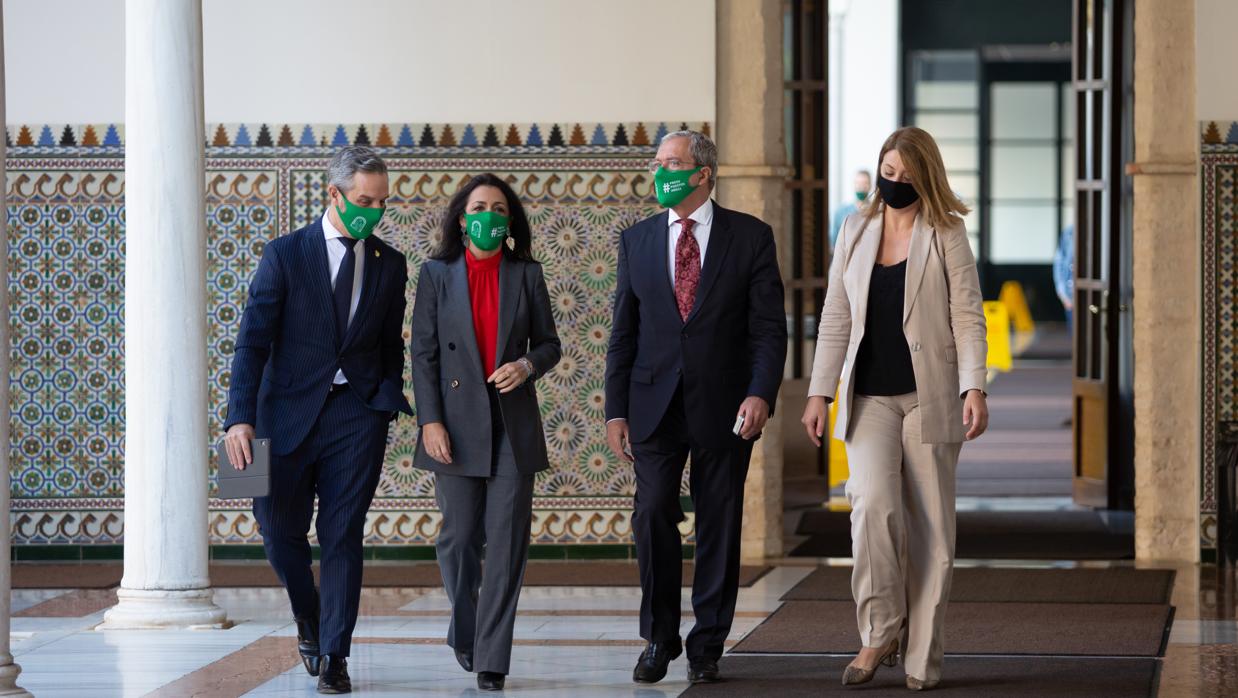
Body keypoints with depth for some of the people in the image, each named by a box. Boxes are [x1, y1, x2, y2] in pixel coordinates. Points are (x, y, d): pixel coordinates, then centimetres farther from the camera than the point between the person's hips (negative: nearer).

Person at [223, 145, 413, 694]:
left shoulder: (389, 264, 7)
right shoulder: (285, 256, -3)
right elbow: (253, 341, -7)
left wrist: (389, 401, -2)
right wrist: (241, 418, -17)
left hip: (358, 413, 1)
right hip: (289, 412, -1)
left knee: (343, 536, -2)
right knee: (279, 528, 2)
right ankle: (309, 620, 30)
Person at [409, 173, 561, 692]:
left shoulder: (527, 275, 7)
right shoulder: (437, 275, 4)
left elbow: (549, 343, 13)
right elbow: (424, 353, 0)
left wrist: (528, 365, -10)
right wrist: (430, 421, -8)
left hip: (513, 425, 1)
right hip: (458, 423, -1)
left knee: (507, 541, -5)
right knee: (459, 537, 3)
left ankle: (491, 660, -2)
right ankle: (464, 628, 31)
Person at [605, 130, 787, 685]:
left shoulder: (750, 237, 1)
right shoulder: (637, 240, 8)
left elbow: (769, 326, -2)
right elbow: (623, 332, 9)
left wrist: (761, 392, -16)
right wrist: (615, 410, 3)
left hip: (723, 406, -1)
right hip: (655, 405, 2)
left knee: (719, 526, 3)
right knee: (653, 517, -5)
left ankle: (707, 646, 13)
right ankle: (658, 640, 9)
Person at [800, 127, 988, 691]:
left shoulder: (946, 234, 1)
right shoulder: (856, 231, 10)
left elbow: (967, 316, -4)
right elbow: (835, 317, 12)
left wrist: (974, 388, -15)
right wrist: (819, 392, 6)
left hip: (929, 396, -2)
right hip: (870, 398, 2)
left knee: (929, 523, 0)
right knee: (872, 504, -18)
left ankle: (921, 658, 5)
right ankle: (879, 634, -6)